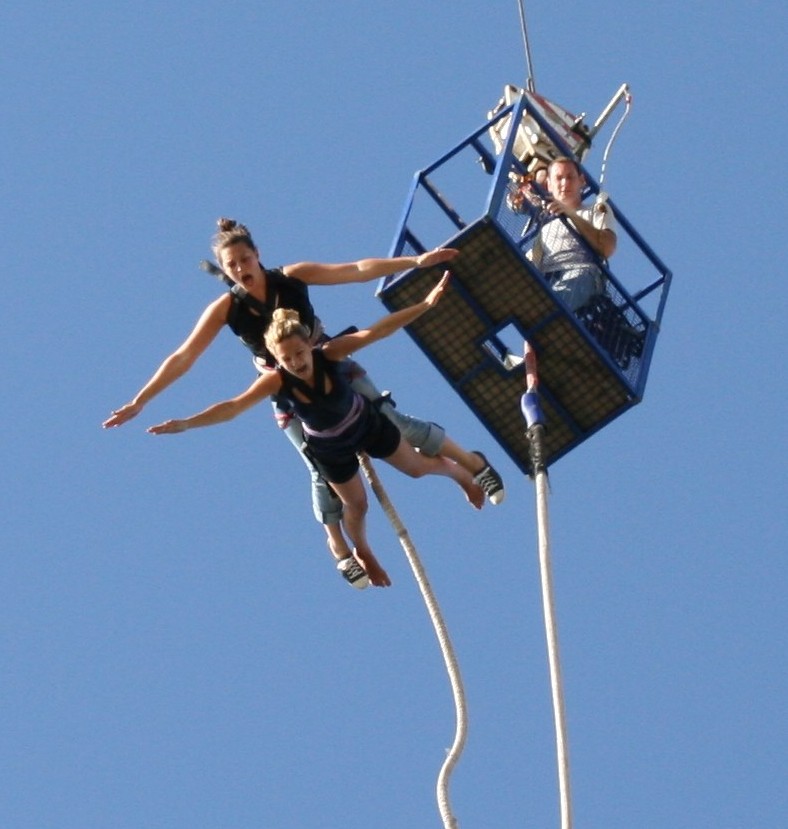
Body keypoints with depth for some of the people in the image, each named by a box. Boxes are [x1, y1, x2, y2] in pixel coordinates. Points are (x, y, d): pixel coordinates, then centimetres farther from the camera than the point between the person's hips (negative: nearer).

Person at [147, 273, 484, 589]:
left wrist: (426, 304, -47)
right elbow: (234, 406, -40)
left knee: (417, 466, 19)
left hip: (368, 423, 1)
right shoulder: (276, 381, -34)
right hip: (329, 448, 0)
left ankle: (461, 473, 55)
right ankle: (362, 552, 52)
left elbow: (376, 331, -42)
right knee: (355, 504, 17)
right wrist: (186, 423, -51)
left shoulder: (329, 354, -34)